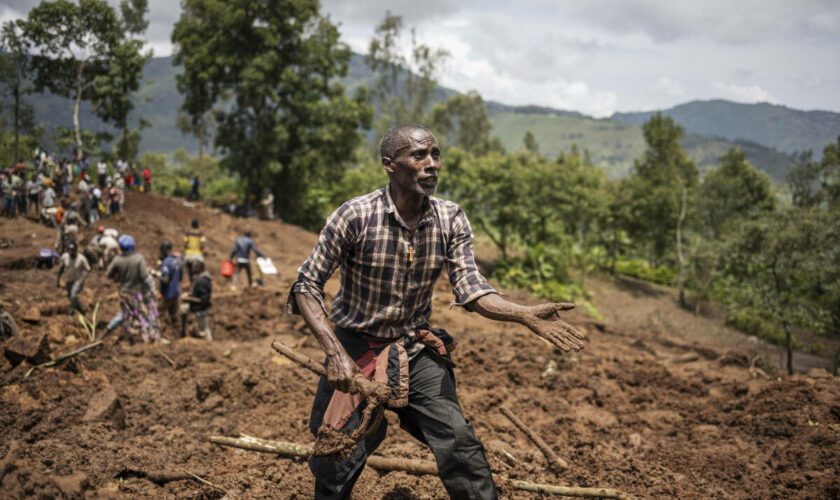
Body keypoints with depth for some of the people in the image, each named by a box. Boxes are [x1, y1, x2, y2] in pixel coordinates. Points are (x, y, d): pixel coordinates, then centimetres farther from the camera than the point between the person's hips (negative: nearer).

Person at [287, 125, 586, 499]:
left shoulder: (451, 220, -8)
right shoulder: (355, 216, -19)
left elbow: (470, 290, -12)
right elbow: (306, 286, -16)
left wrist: (525, 315, -31)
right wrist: (335, 353, -28)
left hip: (417, 351, 3)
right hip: (356, 349, -2)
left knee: (460, 444, -9)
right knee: (336, 463, 0)